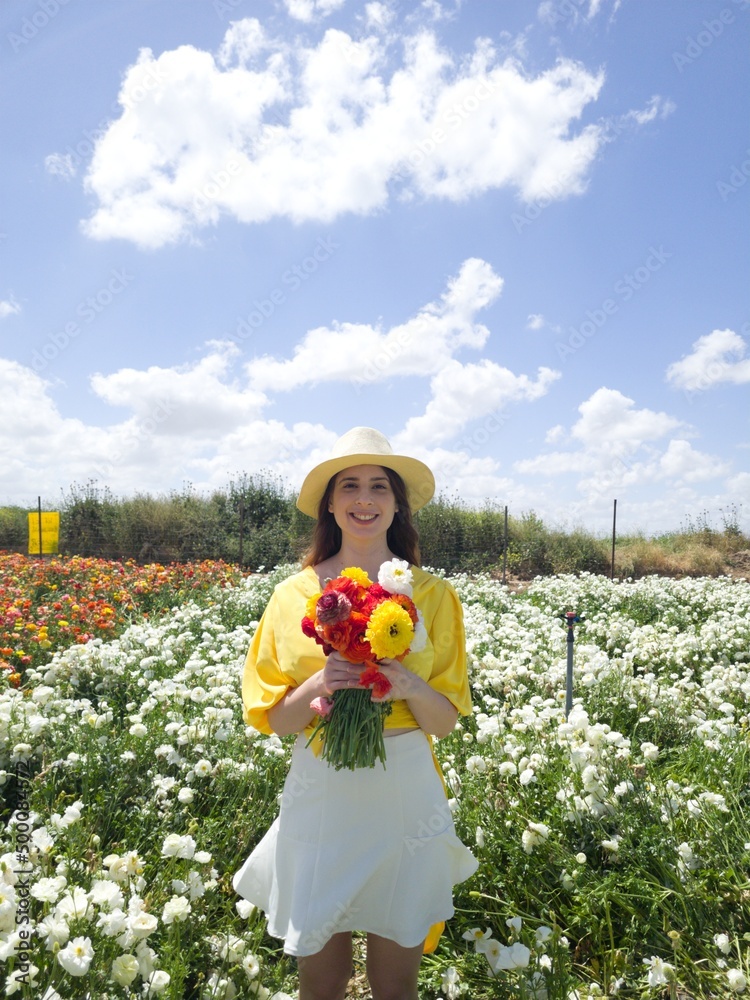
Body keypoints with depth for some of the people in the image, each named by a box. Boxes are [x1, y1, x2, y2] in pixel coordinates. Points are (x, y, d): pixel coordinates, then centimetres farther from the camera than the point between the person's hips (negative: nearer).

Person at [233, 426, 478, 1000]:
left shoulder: (434, 595, -3)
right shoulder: (294, 595, -2)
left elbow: (445, 722, 0)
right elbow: (274, 721, 1)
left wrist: (407, 683, -21)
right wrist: (316, 686, -19)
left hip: (404, 796, 0)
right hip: (320, 795, 0)